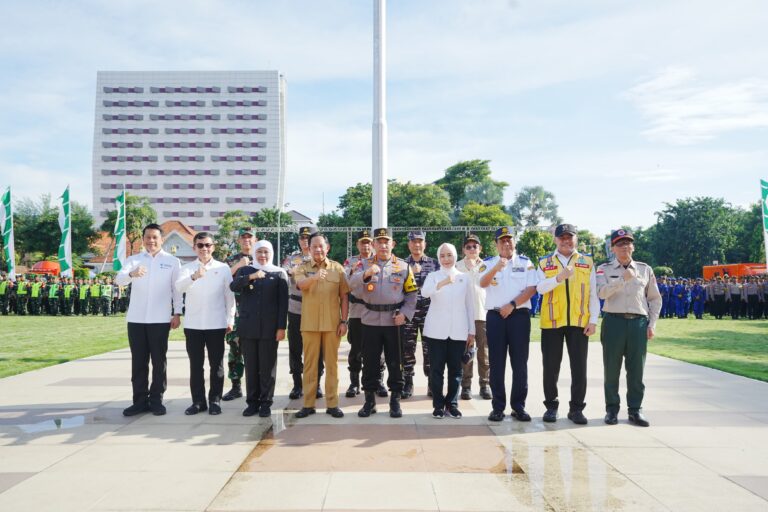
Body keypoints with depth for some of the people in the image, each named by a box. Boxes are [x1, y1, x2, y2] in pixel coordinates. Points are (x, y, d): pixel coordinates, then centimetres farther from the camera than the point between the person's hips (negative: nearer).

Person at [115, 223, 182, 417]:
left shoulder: (172, 261, 3)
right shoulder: (133, 260, 7)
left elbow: (177, 289, 3)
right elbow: (119, 279, -10)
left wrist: (177, 313, -4)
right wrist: (132, 274, -32)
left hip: (160, 319, -2)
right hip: (136, 319, 2)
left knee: (159, 360, 4)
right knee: (138, 361, 7)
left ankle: (156, 399, 14)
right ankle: (140, 400, 16)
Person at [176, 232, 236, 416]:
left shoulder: (223, 268, 2)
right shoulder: (187, 268, 2)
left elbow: (229, 295, 6)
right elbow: (179, 287, -18)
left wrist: (230, 319, 3)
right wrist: (193, 277, -38)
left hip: (216, 324, -1)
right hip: (193, 324, 1)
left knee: (216, 364, 6)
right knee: (195, 365, 8)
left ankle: (215, 400, 15)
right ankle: (198, 401, 17)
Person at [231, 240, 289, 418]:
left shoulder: (279, 273, 5)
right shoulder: (245, 270, 11)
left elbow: (283, 302, -1)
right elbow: (233, 286, -9)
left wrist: (281, 327, -7)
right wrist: (251, 277, -25)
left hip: (269, 328, -2)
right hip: (248, 327, 2)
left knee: (267, 367, 2)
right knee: (251, 366, 7)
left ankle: (266, 403, 11)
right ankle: (252, 402, 16)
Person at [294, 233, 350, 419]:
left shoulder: (337, 268, 4)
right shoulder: (302, 268, 2)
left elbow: (344, 297, 5)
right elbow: (301, 285, -20)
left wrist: (344, 321, -1)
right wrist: (314, 277, -41)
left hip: (332, 323, 0)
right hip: (309, 324, 0)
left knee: (332, 363, 6)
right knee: (310, 364, 7)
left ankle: (332, 404, 15)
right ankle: (308, 404, 16)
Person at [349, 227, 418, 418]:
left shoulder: (403, 266, 5)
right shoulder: (364, 264, 6)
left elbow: (412, 293, 7)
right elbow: (352, 285, -10)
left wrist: (405, 313, -6)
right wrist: (365, 274, -28)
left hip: (394, 321, 0)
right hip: (370, 320, 1)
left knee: (395, 362, 6)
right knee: (370, 362, 6)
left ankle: (395, 401, 19)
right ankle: (369, 401, 19)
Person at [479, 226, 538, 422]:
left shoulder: (525, 263, 7)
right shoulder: (488, 263, 6)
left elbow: (531, 289, -1)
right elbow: (483, 283, -12)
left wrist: (512, 305, -13)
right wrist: (496, 268, -31)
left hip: (519, 315, 0)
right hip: (495, 316, 0)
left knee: (520, 362, 3)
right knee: (496, 363, 3)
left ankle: (518, 406, 12)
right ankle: (498, 406, 11)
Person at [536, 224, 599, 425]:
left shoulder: (587, 262, 9)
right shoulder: (544, 263, 7)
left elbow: (593, 294, 6)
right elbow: (540, 288, -8)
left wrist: (593, 320, -1)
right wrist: (559, 277, -24)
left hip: (579, 322, 1)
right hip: (551, 322, 0)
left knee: (579, 367, 3)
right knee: (551, 367, 6)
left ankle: (576, 408, 15)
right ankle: (551, 406, 19)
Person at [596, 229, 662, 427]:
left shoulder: (645, 269, 12)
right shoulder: (605, 269, 5)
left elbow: (655, 298, 14)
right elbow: (602, 292, -13)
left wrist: (652, 324, 5)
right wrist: (623, 279, -24)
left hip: (639, 322, 2)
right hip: (614, 321, -2)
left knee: (636, 369, 4)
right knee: (612, 368, 3)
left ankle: (635, 410, 15)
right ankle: (612, 409, 14)